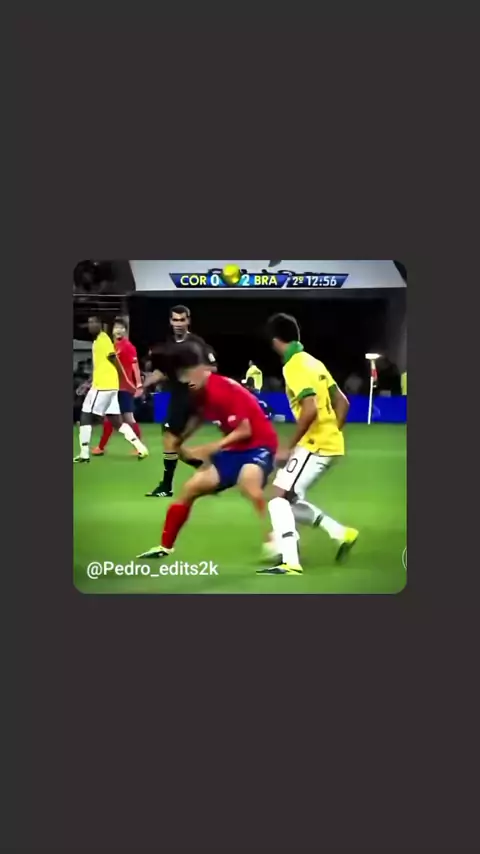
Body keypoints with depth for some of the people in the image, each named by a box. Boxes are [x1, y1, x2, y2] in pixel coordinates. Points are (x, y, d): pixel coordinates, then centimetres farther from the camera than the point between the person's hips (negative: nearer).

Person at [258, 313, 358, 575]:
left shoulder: (294, 367, -15)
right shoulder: (312, 362, 14)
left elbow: (310, 410, -26)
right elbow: (342, 402, 18)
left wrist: (289, 447, -20)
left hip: (315, 444, -9)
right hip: (328, 443, 9)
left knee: (279, 495, -9)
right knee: (288, 498, 18)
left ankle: (290, 562, -16)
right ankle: (340, 533, 17)